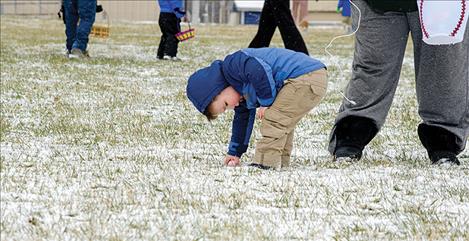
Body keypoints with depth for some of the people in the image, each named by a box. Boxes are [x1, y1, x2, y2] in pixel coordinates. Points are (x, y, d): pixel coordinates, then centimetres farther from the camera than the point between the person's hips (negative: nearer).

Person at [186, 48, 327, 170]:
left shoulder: (232, 66, -9)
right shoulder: (242, 94, 22)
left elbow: (261, 71, -26)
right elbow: (243, 120, 31)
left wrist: (266, 102, -13)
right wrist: (235, 153, 35)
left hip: (305, 77, -11)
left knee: (274, 120, -11)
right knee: (282, 123, 21)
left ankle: (266, 165, -10)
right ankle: (280, 163, 21)